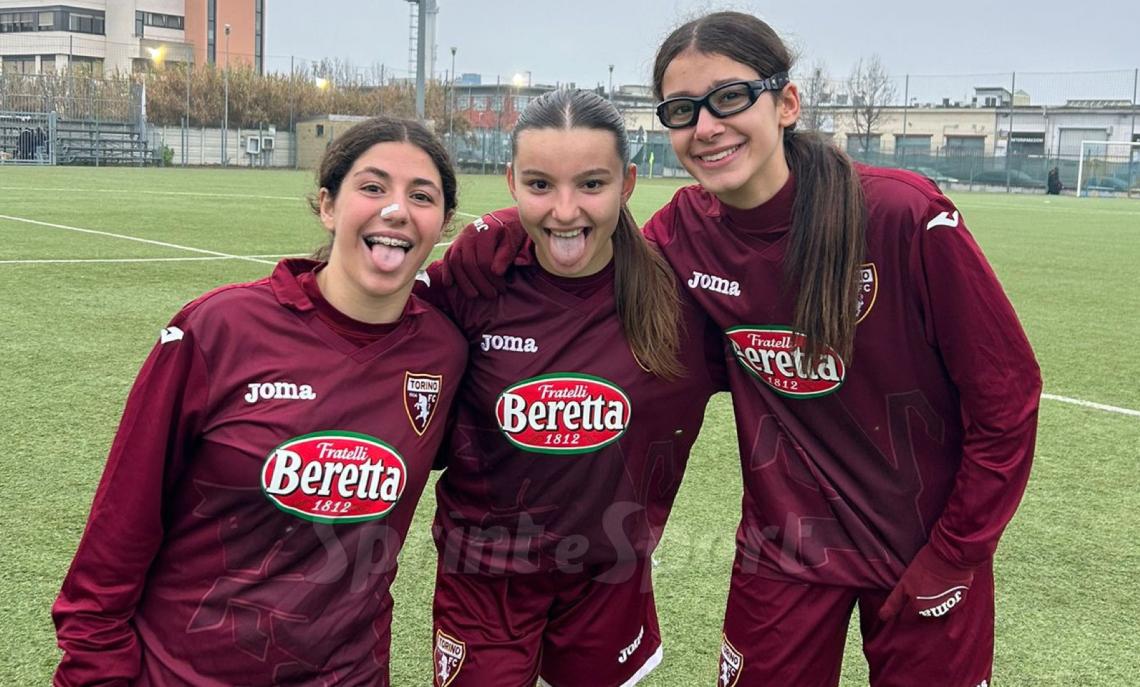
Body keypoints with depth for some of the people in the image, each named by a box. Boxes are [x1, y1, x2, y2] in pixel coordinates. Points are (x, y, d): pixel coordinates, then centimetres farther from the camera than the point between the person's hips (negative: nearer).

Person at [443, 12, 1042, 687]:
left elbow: (1006, 395, -13)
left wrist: (951, 559, -10)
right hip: (784, 548, 3)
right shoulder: (683, 231, -10)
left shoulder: (904, 214, -21)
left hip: (929, 548, -2)